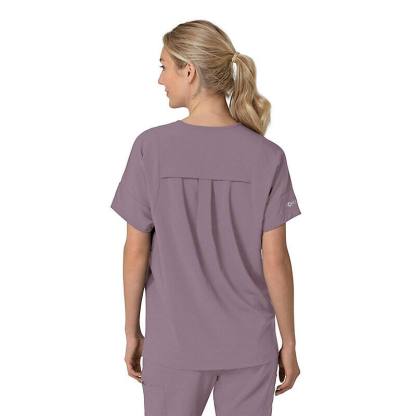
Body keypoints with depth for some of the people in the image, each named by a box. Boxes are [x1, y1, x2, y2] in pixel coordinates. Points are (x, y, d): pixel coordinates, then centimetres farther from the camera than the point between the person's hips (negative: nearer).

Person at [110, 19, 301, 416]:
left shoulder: (151, 148, -13)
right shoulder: (267, 156, -11)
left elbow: (136, 251, -9)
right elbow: (275, 259, -10)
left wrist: (132, 331, 4)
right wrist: (289, 341, 2)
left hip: (174, 345, 0)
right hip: (249, 346, 1)